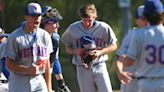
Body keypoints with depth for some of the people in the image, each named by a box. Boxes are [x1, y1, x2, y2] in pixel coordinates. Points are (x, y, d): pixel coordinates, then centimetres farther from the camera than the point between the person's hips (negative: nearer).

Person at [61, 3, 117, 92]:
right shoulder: (72, 29, -4)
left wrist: (100, 52, -15)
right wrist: (75, 51, -13)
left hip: (99, 66, -1)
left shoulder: (103, 27, -8)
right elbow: (68, 48, 10)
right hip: (82, 69, 1)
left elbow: (113, 46, 2)